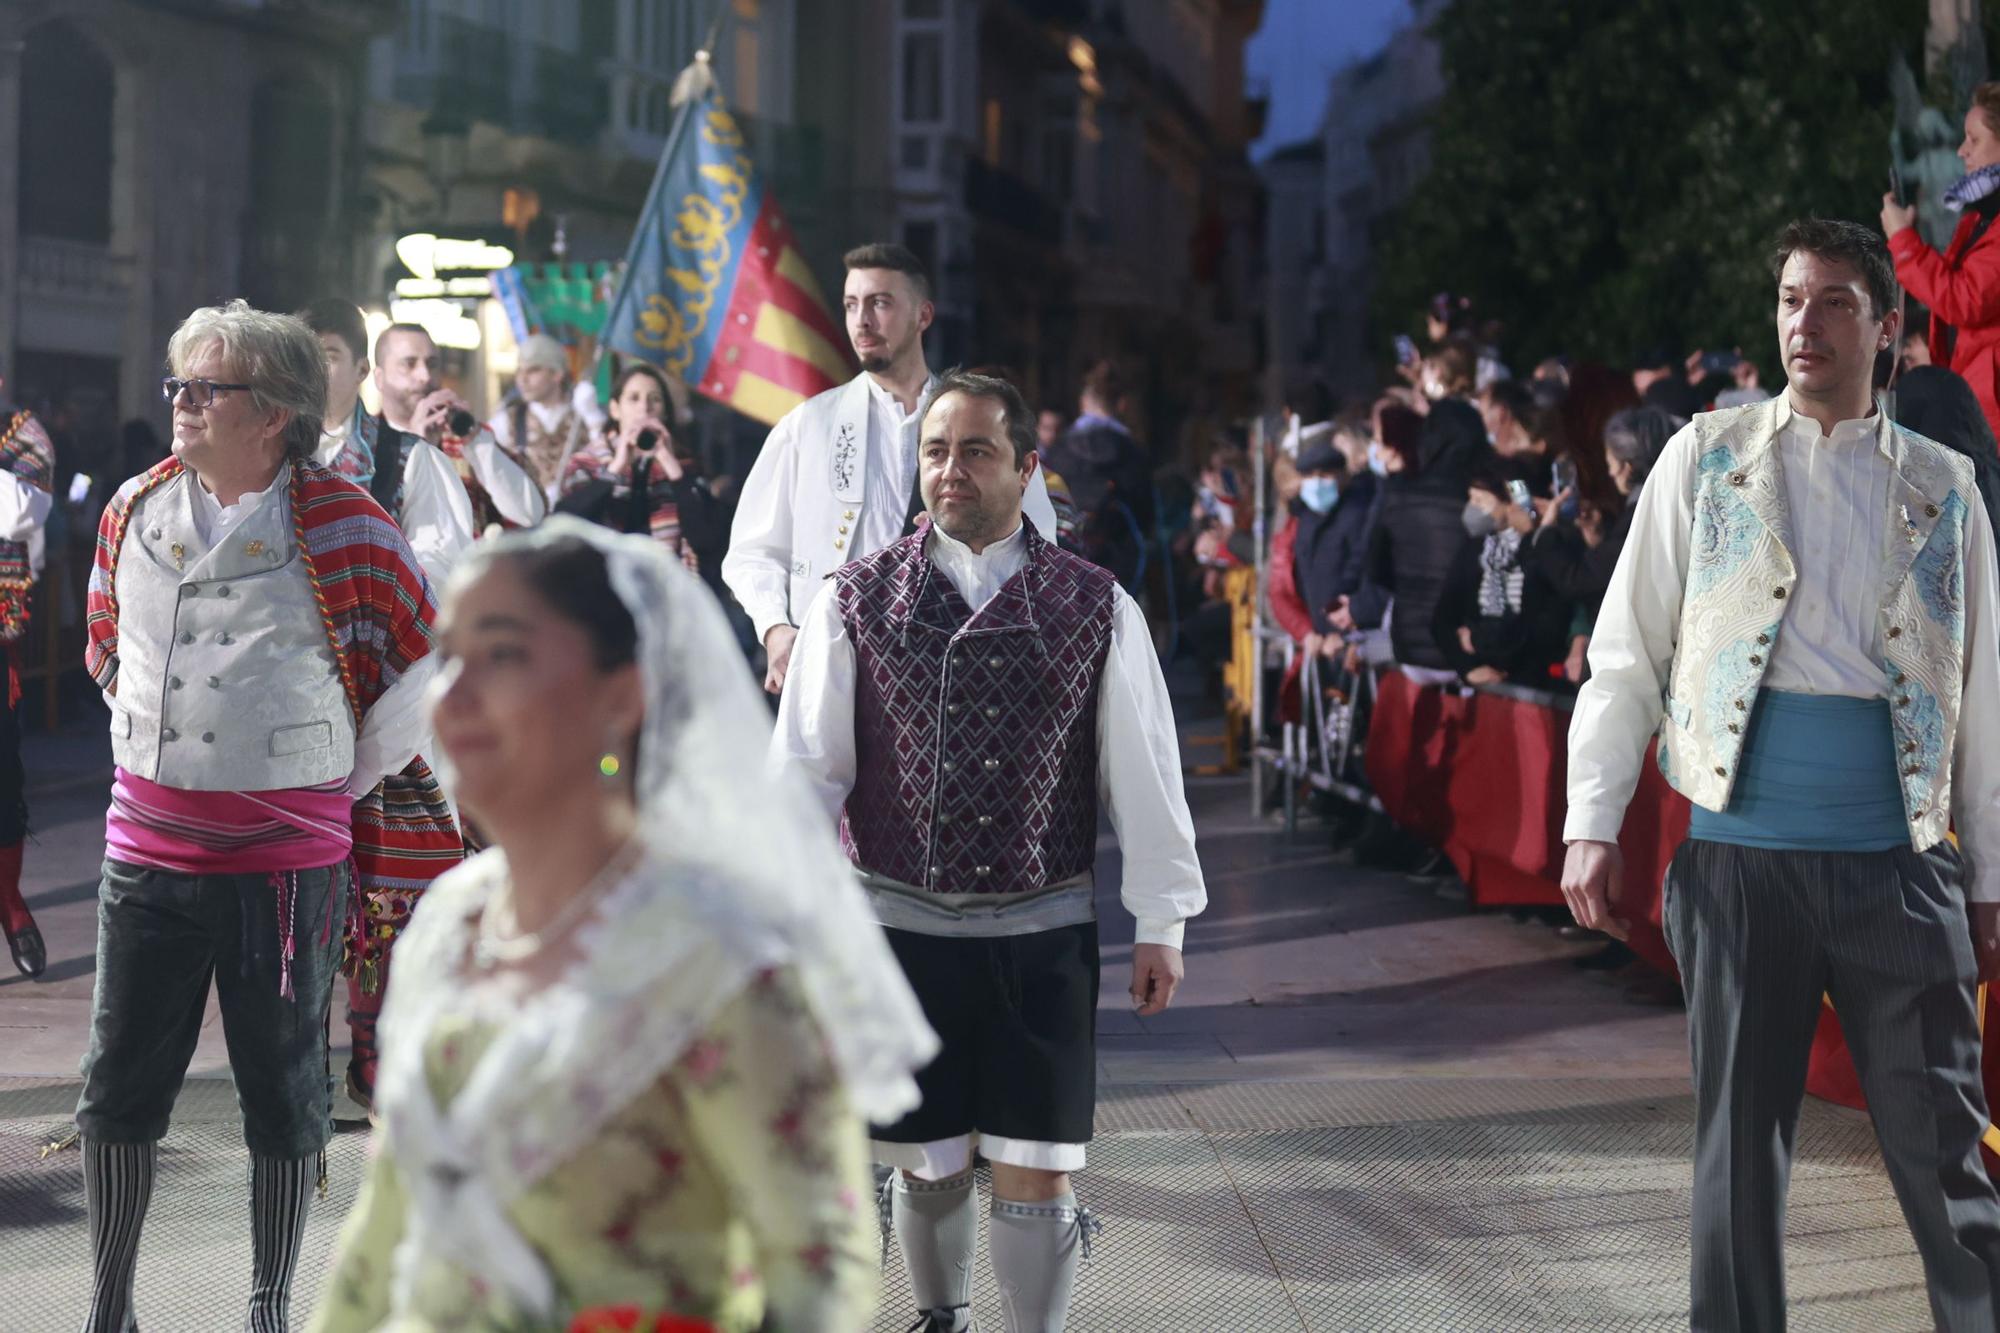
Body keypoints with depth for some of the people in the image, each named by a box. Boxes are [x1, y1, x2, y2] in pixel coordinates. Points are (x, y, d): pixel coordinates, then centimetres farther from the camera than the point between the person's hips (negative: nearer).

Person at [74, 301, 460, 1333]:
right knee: (119, 1083, 7)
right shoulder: (133, 512, 7)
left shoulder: (340, 529, -9)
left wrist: (350, 778, 3)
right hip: (146, 849, 4)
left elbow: (435, 662, -2)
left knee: (283, 1093, 6)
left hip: (286, 855, -4)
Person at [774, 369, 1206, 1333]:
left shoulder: (1095, 608, 0)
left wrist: (1160, 924, 3)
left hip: (1042, 933, -1)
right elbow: (804, 764, 0)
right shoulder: (856, 602, 0)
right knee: (926, 1162, 14)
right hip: (899, 924, 1)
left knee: (1034, 1177, -1)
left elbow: (1144, 773, 3)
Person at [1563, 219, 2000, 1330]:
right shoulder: (1706, 458, 6)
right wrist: (1593, 824, -5)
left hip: (1900, 863, 1)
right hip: (1744, 858, -1)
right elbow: (1627, 653, 3)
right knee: (1740, 1143, 5)